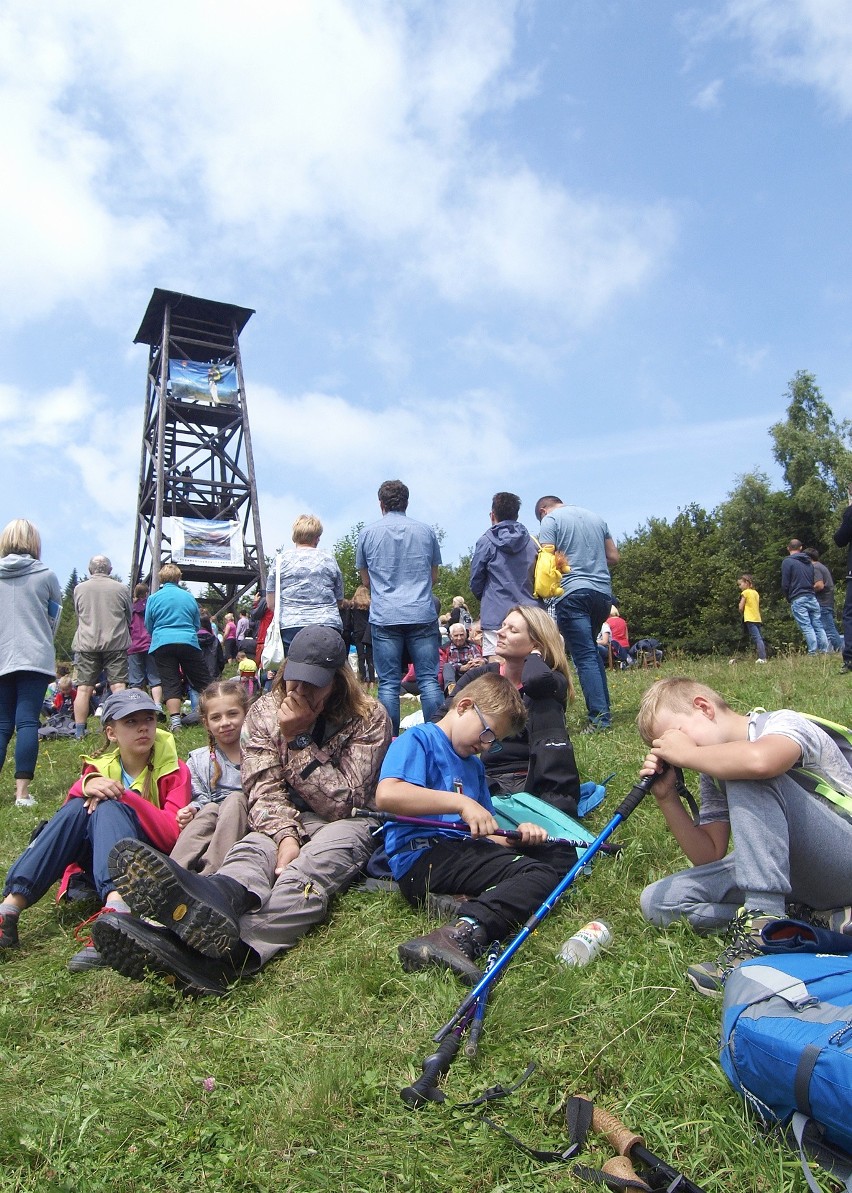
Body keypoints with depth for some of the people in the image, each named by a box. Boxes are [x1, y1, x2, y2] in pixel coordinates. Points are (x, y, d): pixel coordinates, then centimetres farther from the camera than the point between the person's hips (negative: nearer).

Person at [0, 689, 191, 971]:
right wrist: (85, 785, -26)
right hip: (98, 870, 4)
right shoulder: (100, 769, 9)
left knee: (108, 808, -28)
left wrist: (125, 796, -23)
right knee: (79, 807, -21)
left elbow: (172, 834, -15)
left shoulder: (173, 771, -2)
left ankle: (117, 908, -54)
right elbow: (65, 818, -5)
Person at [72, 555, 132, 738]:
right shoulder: (121, 589, 1)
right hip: (115, 643, -1)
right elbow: (129, 618, 12)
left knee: (84, 688, 4)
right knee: (118, 686, -2)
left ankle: (79, 731, 8)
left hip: (86, 643, 1)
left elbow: (78, 616, 16)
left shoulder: (79, 589, 4)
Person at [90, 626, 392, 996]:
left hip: (349, 824, -2)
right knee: (254, 848, -32)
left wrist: (298, 738, -19)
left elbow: (344, 803, -13)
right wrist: (285, 837, -27)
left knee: (317, 861, -36)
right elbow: (264, 789, -6)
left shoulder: (369, 718, -7)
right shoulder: (264, 712, 3)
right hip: (287, 823, 3)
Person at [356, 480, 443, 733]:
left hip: (384, 617, -1)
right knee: (429, 680, 3)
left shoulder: (367, 533, 6)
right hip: (422, 615, 1)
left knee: (388, 684, 3)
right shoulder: (426, 531, 9)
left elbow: (366, 581, 14)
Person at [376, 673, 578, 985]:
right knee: (538, 873, -23)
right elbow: (386, 795, -20)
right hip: (422, 856, -9)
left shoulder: (474, 764, 28)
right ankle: (460, 935, -46)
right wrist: (461, 802, -19)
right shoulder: (417, 740, 0)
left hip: (466, 851, 9)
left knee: (561, 854, -2)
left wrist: (516, 836, 0)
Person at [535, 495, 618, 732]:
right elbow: (613, 557, 19)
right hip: (603, 592, 6)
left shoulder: (550, 519, 0)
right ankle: (604, 709, 19)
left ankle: (599, 718, -11)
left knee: (584, 656, -7)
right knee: (591, 650, 20)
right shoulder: (596, 517, 18)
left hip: (573, 593, -6)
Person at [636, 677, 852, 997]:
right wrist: (667, 798, -6)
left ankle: (763, 922, -26)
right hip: (787, 873, 8)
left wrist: (686, 753, -22)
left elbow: (758, 761, -40)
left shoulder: (784, 723, -13)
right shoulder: (716, 773, 10)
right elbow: (710, 856, 6)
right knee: (657, 901, -5)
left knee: (745, 776, -28)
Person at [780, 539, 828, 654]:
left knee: (807, 627, -9)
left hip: (798, 600, -6)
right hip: (812, 597, 6)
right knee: (818, 626, 6)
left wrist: (789, 598, 8)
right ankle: (825, 651, 3)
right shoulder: (809, 562, 18)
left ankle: (813, 653, -13)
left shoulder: (787, 562, -4)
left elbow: (785, 585, -6)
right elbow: (813, 582, 23)